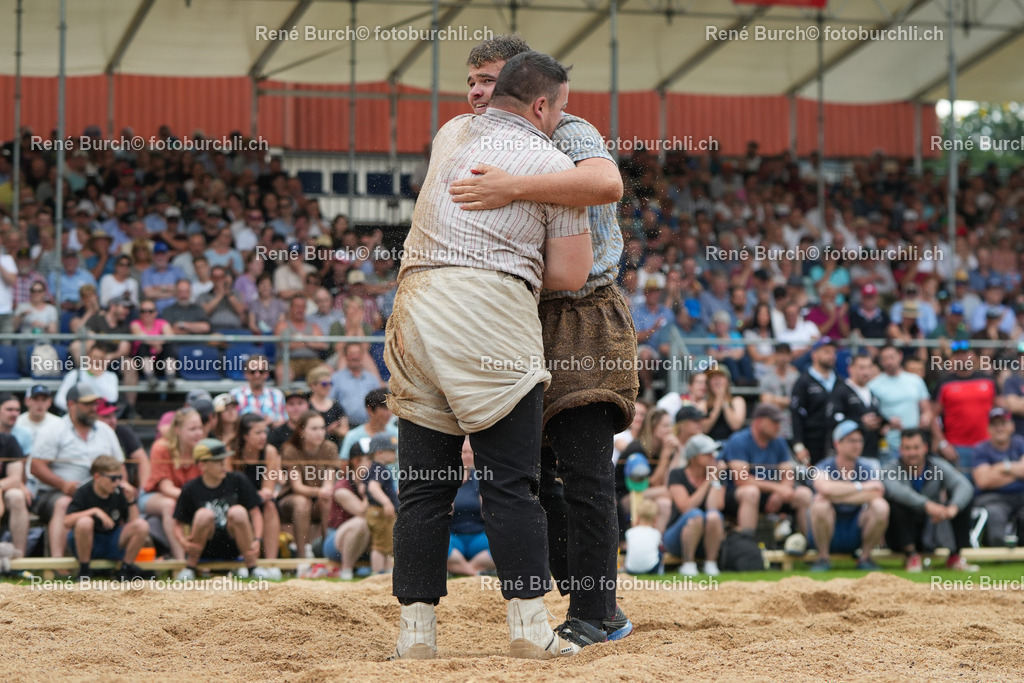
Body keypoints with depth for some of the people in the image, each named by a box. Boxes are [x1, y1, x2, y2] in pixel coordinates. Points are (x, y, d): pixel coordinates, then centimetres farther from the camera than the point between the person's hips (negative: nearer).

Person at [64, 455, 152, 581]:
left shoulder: (119, 493, -1)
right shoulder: (84, 492, -11)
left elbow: (133, 522, -4)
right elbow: (67, 522, -24)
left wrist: (131, 500, -15)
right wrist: (95, 511, -29)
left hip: (112, 544, 4)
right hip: (87, 543, -4)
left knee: (142, 526, -18)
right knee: (84, 522, -37)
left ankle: (125, 569, 0)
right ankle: (84, 570, -17)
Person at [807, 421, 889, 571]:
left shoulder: (867, 468, -2)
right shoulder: (823, 468, -10)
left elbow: (876, 495, -22)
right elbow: (826, 488, -35)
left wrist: (837, 496, -27)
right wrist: (861, 487, -25)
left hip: (856, 534, 2)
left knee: (880, 506, -23)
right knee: (820, 506, -33)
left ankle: (865, 557, -3)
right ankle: (823, 558, -12)